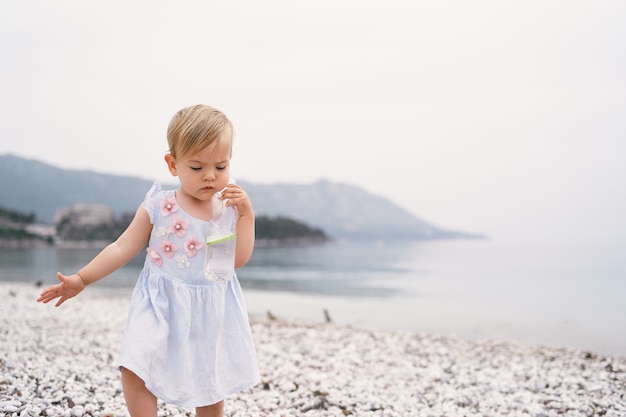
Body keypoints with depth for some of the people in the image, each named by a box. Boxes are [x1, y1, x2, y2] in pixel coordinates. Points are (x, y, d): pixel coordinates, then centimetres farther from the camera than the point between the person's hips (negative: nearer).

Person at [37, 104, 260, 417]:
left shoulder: (229, 209, 0)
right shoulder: (157, 208, -6)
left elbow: (239, 260, -7)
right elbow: (122, 249, -1)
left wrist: (246, 214, -14)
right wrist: (81, 279, -4)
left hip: (211, 314, 2)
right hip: (161, 308, -1)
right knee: (134, 369, -22)